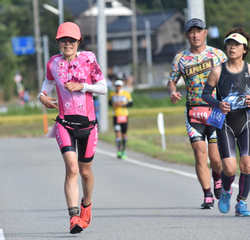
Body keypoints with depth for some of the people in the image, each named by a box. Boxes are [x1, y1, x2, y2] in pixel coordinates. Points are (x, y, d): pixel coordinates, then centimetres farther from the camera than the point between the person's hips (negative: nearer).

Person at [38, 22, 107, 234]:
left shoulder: (88, 59, -2)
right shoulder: (53, 63, 2)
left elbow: (103, 88, 0)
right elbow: (49, 82, 22)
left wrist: (81, 86, -14)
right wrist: (42, 95, 1)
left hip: (87, 123, 1)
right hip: (65, 123, 0)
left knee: (85, 171, 13)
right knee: (72, 169, -18)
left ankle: (86, 204, 42)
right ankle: (73, 216, -22)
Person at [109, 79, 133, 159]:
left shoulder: (126, 93, 2)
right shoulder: (112, 94, 7)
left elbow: (130, 103, 2)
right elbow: (110, 102, 17)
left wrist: (122, 104, -14)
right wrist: (113, 104, -6)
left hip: (124, 116, 0)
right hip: (116, 116, 0)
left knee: (124, 134, 6)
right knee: (117, 133, -11)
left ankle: (123, 151, 20)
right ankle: (119, 151, -11)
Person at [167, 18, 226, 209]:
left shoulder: (217, 55, 1)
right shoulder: (180, 58, 4)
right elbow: (172, 81, 12)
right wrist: (173, 93, -11)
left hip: (217, 110, -1)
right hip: (194, 113, 1)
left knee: (216, 159, -3)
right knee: (200, 156, -7)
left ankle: (217, 176, 32)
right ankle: (208, 196, 4)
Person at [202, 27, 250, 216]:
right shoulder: (218, 71, -4)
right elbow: (206, 94, 3)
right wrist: (218, 104, -16)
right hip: (225, 123, -1)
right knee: (230, 168, -11)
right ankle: (226, 192, 24)